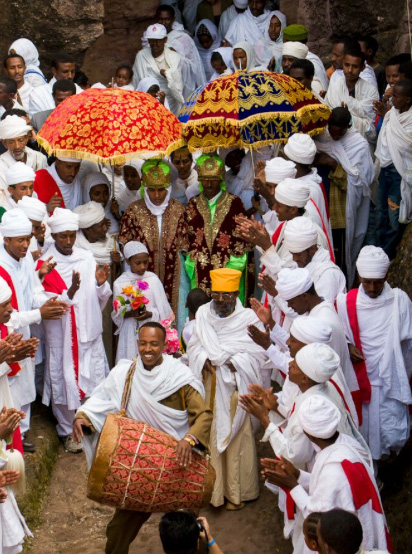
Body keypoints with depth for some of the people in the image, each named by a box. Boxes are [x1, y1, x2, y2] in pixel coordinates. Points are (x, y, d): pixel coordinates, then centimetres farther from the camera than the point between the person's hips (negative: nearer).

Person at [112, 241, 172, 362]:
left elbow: (163, 308, 1)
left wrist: (150, 314, -17)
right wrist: (129, 313, -17)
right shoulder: (120, 283, -2)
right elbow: (117, 314, 2)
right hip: (131, 333, 0)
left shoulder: (153, 279, -2)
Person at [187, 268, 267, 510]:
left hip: (234, 388, -3)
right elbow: (194, 346, 7)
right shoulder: (203, 314, 6)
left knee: (235, 438, 2)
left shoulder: (248, 318, -6)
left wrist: (231, 362, -18)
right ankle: (212, 487, 20)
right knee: (209, 436, 7)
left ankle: (237, 491, 14)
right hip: (209, 387, 3)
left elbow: (259, 352, -10)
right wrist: (205, 360, -13)